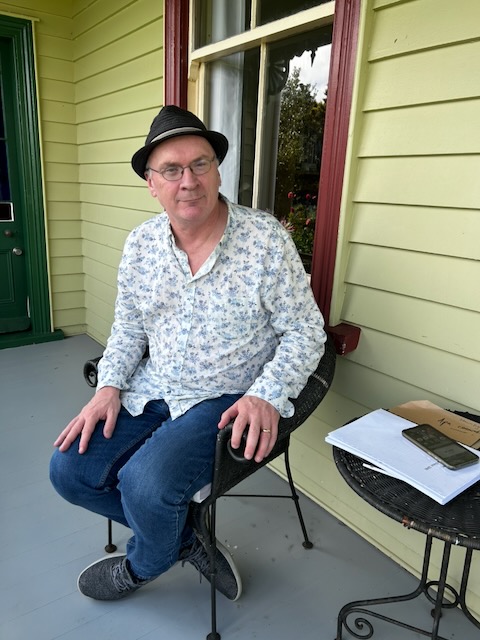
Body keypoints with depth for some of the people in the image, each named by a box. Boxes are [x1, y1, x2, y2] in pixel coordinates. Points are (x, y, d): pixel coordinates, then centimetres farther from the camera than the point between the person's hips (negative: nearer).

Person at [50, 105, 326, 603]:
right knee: (70, 471, -3)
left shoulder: (265, 238, -13)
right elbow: (128, 327, 12)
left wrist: (268, 396, -23)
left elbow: (305, 331, -9)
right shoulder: (140, 245, 2)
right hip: (150, 393, 6)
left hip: (229, 401, -5)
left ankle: (142, 566, 15)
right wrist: (110, 385, -3)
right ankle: (183, 538, 16)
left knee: (145, 483, -25)